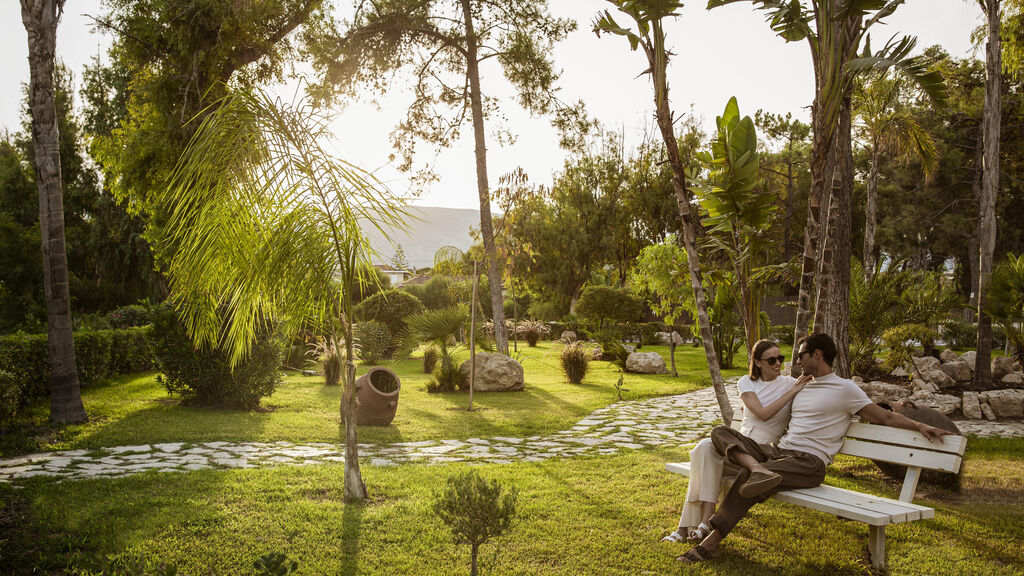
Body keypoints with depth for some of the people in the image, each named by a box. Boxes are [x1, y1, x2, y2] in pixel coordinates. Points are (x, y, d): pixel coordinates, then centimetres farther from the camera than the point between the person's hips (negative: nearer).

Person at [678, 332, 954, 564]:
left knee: (746, 476, -33)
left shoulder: (845, 389, 4)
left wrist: (920, 426, -7)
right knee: (721, 432, -13)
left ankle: (711, 541, -28)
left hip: (808, 462, -7)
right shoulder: (801, 388, 26)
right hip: (777, 451, 8)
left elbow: (886, 417, 5)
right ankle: (759, 470, -40)